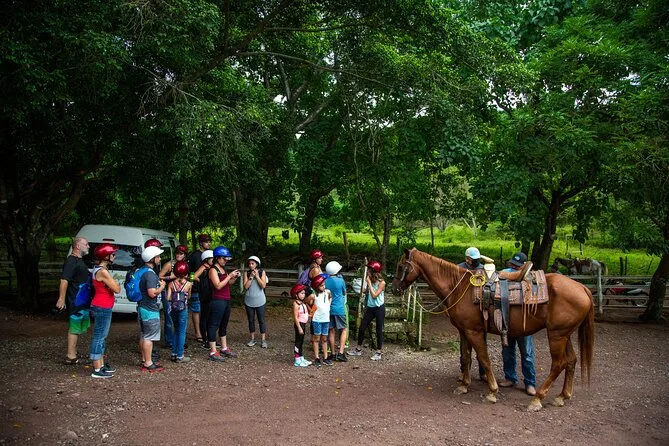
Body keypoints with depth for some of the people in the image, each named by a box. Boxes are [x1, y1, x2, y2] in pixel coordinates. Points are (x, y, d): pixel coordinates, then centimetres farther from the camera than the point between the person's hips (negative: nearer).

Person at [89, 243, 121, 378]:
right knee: (99, 337, -5)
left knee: (101, 336, 17)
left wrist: (113, 283, -3)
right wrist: (117, 284, 0)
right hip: (102, 308, -11)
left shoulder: (99, 269, 13)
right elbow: (116, 289, -19)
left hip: (102, 307, 11)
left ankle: (101, 365, 27)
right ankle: (97, 370, 0)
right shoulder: (103, 272, -20)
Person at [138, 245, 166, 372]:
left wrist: (159, 283, 16)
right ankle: (148, 364, 3)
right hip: (150, 311, -10)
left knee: (143, 336, 16)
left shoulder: (143, 271, 12)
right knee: (149, 337, -3)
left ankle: (144, 361, 26)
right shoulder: (150, 274, -21)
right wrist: (162, 287, -12)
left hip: (143, 308, 10)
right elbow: (152, 293, -28)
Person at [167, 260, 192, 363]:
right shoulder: (188, 284, -6)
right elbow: (188, 297, 3)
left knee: (176, 331, 18)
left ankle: (174, 354, 23)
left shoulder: (171, 283, -1)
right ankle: (180, 356, 6)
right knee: (182, 333, 4)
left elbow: (168, 298, -6)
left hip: (173, 309, 3)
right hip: (183, 310, -3)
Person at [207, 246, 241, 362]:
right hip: (217, 301, -9)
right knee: (214, 325, -3)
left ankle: (224, 349, 27)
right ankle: (213, 352, 0)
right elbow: (218, 286, -20)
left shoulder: (223, 269, 14)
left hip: (226, 300, 9)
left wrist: (235, 277, 1)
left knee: (224, 325, 17)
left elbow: (228, 283, 19)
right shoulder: (213, 270, -11)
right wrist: (230, 276, -20)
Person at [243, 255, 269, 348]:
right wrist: (251, 277, -14)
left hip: (260, 301, -2)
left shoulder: (262, 272, -2)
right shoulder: (247, 273, 1)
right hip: (249, 301, 2)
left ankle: (263, 340, 6)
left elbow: (263, 285, -10)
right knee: (251, 320, 9)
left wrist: (257, 276, -14)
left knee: (261, 320, 1)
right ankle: (252, 339, 19)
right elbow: (246, 287, -8)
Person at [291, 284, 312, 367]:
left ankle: (301, 359, 25)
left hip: (303, 324, 9)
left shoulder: (302, 303, 11)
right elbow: (295, 317, -20)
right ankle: (297, 361, 4)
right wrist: (299, 328, -22)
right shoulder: (296, 304, -16)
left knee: (301, 342, 16)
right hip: (299, 324, -9)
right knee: (298, 342, -2)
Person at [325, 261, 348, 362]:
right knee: (344, 330, 8)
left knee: (332, 331, 11)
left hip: (328, 309, 4)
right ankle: (340, 353, -2)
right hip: (339, 309, -4)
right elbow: (344, 293, 5)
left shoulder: (325, 281, -3)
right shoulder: (340, 280, -11)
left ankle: (333, 354, 16)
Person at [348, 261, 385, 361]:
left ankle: (379, 352, 14)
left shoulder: (381, 283, -14)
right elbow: (364, 291, 4)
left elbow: (374, 295, -20)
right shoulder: (370, 281, 4)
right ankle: (358, 349, 20)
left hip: (379, 308, -6)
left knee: (379, 330, 2)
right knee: (362, 328, 8)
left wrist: (369, 283, -18)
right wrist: (366, 282, -2)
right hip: (370, 307, 6)